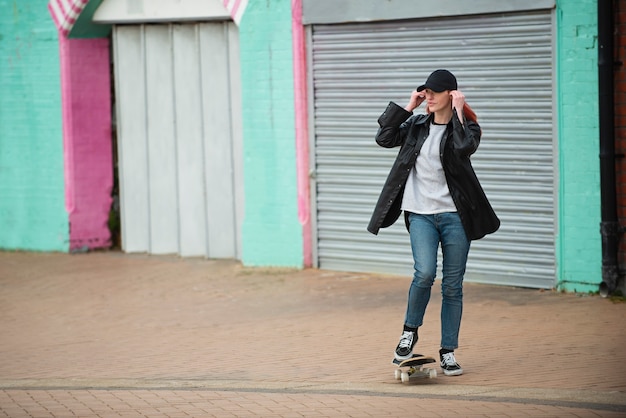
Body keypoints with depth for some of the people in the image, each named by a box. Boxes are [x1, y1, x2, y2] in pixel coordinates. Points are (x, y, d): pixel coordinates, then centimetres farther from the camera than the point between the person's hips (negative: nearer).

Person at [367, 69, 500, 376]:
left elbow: (464, 146, -20)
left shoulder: (465, 126, 2)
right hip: (420, 214, 1)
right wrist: (408, 107, 3)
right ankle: (410, 331, 5)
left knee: (453, 285, 2)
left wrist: (458, 112, -13)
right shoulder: (417, 126, 13)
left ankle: (448, 353, 11)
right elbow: (384, 138, 4)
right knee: (424, 273, -19)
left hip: (454, 215, -1)